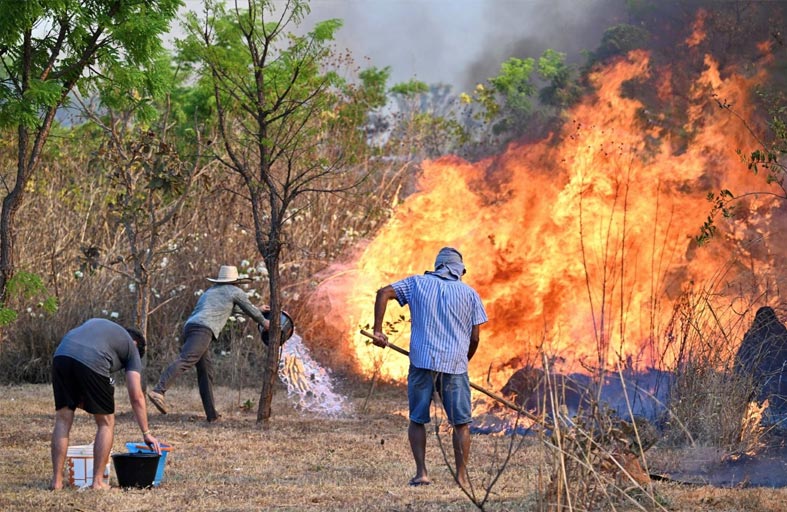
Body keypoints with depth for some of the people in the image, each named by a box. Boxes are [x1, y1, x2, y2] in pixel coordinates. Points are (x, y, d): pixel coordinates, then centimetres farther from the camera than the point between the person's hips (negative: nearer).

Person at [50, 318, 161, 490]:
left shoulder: (96, 322, 40)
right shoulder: (131, 347, 26)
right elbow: (136, 396, 18)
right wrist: (146, 433, 22)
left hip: (61, 355, 4)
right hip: (92, 362, -4)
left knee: (63, 420, 15)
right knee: (106, 423, 14)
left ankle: (57, 480, 13)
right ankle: (97, 481, 12)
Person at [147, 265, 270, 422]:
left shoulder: (210, 291, 37)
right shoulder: (235, 291, 14)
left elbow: (232, 308, 53)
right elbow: (251, 310, 25)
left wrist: (258, 310, 64)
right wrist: (263, 322, 44)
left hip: (189, 326, 8)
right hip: (203, 329, -8)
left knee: (206, 370, 12)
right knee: (184, 361, -23)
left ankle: (211, 413, 10)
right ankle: (158, 391, -42)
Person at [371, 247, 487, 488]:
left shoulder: (417, 283, 11)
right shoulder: (470, 294, 9)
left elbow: (383, 293, 0)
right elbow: (475, 337, 7)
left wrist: (377, 330, 1)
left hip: (422, 361, 1)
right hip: (455, 364, -1)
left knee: (417, 420, 11)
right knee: (461, 423, 9)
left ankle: (421, 473, 2)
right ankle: (462, 476, 7)